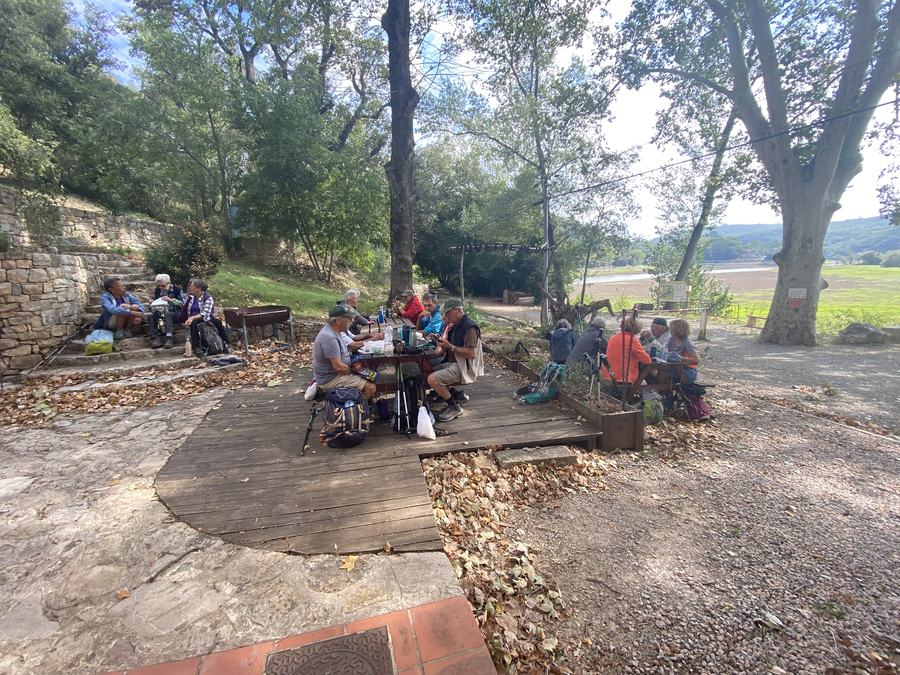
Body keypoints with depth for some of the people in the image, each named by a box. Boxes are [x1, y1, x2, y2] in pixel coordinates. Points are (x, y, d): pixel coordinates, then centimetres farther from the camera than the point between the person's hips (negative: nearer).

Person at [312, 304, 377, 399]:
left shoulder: (332, 331, 7)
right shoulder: (329, 337, -25)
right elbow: (338, 366, -27)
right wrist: (354, 372, -11)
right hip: (331, 379, -11)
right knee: (371, 388, -19)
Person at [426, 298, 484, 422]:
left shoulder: (469, 327, -18)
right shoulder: (455, 326, 12)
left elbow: (471, 354, -25)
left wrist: (450, 346, -23)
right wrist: (441, 341, -1)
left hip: (465, 368, -10)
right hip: (453, 363, 11)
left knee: (432, 379, -23)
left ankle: (454, 407, -4)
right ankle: (457, 394, 14)